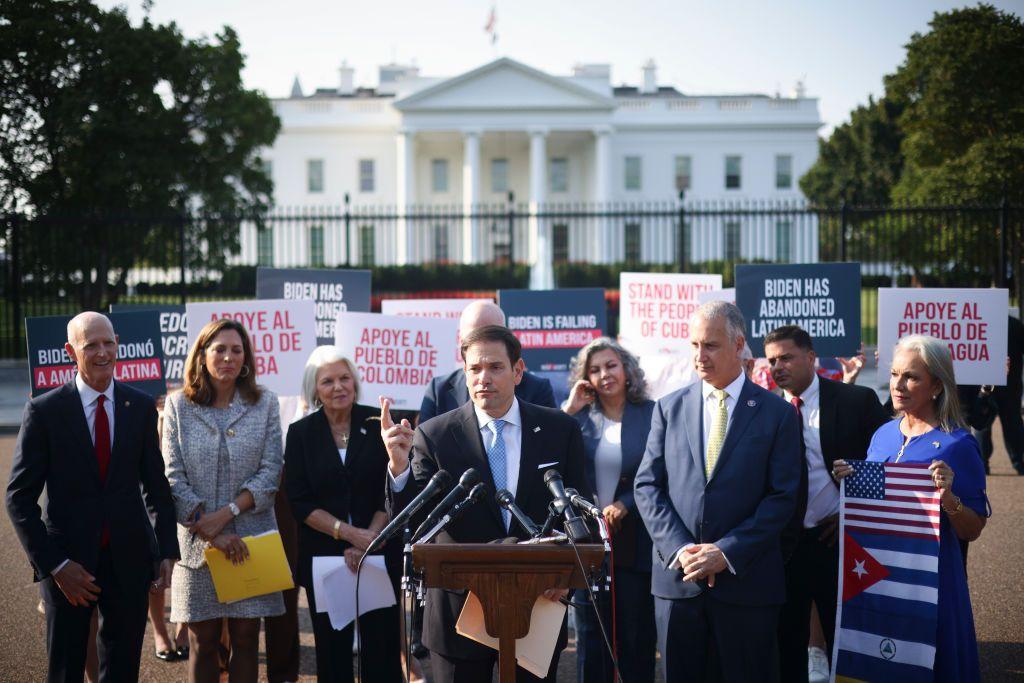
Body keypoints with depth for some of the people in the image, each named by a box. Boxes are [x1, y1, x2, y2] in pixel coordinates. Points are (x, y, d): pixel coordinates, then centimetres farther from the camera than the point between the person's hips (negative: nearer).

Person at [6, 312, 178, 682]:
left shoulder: (141, 406, 2)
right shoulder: (45, 410, -7)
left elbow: (156, 484, 9)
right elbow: (20, 498, -6)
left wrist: (167, 550, 3)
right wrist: (54, 565, -12)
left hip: (129, 559, 2)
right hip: (69, 561, -2)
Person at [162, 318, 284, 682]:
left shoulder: (264, 403, 4)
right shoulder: (179, 406, 2)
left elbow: (270, 473, -1)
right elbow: (173, 478, -3)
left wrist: (225, 514, -14)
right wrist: (210, 533, -12)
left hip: (250, 540, 1)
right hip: (197, 543, 0)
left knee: (246, 639, 4)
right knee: (203, 642, 5)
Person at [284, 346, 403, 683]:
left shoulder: (378, 424, 1)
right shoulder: (301, 433, 4)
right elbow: (299, 502, -1)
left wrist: (369, 539, -12)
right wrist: (349, 532, -13)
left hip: (379, 552, -1)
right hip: (323, 554, 1)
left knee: (382, 646, -3)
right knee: (332, 650, 6)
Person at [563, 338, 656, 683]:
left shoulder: (652, 415, -4)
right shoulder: (580, 417, 3)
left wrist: (625, 504, -17)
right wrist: (569, 411, -11)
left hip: (635, 542, -2)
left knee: (636, 639, 8)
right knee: (591, 640, 12)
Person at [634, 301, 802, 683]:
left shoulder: (778, 414, 1)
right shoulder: (669, 408, 9)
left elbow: (783, 497, -5)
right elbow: (647, 486, 5)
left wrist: (726, 552, -13)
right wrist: (680, 549, -9)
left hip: (746, 581, -2)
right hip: (677, 577, 2)